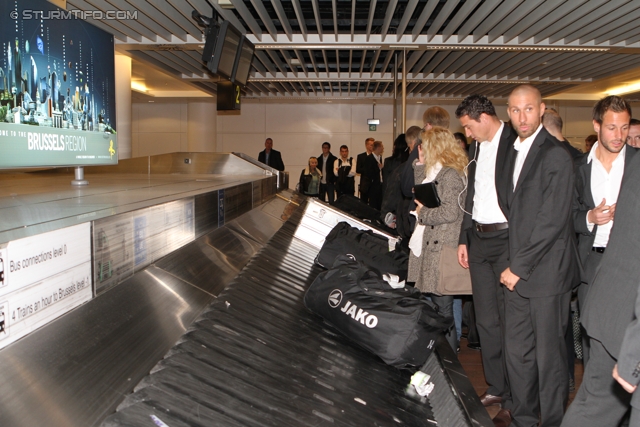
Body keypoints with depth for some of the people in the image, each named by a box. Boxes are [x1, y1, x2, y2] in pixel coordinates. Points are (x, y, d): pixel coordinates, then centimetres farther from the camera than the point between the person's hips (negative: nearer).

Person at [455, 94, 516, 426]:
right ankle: (495, 387, 27)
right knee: (485, 320, 13)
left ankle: (513, 399, 14)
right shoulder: (476, 147, 14)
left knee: (509, 321, 0)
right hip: (479, 239, 8)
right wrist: (464, 239, 16)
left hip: (508, 239, -7)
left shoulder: (515, 144, -11)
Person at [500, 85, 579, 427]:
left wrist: (519, 267, -13)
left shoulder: (555, 155, -11)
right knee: (516, 352, 13)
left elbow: (553, 221, -16)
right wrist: (513, 265, 9)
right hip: (518, 271, 7)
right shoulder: (513, 152, 14)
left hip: (547, 272, -7)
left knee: (549, 354, 5)